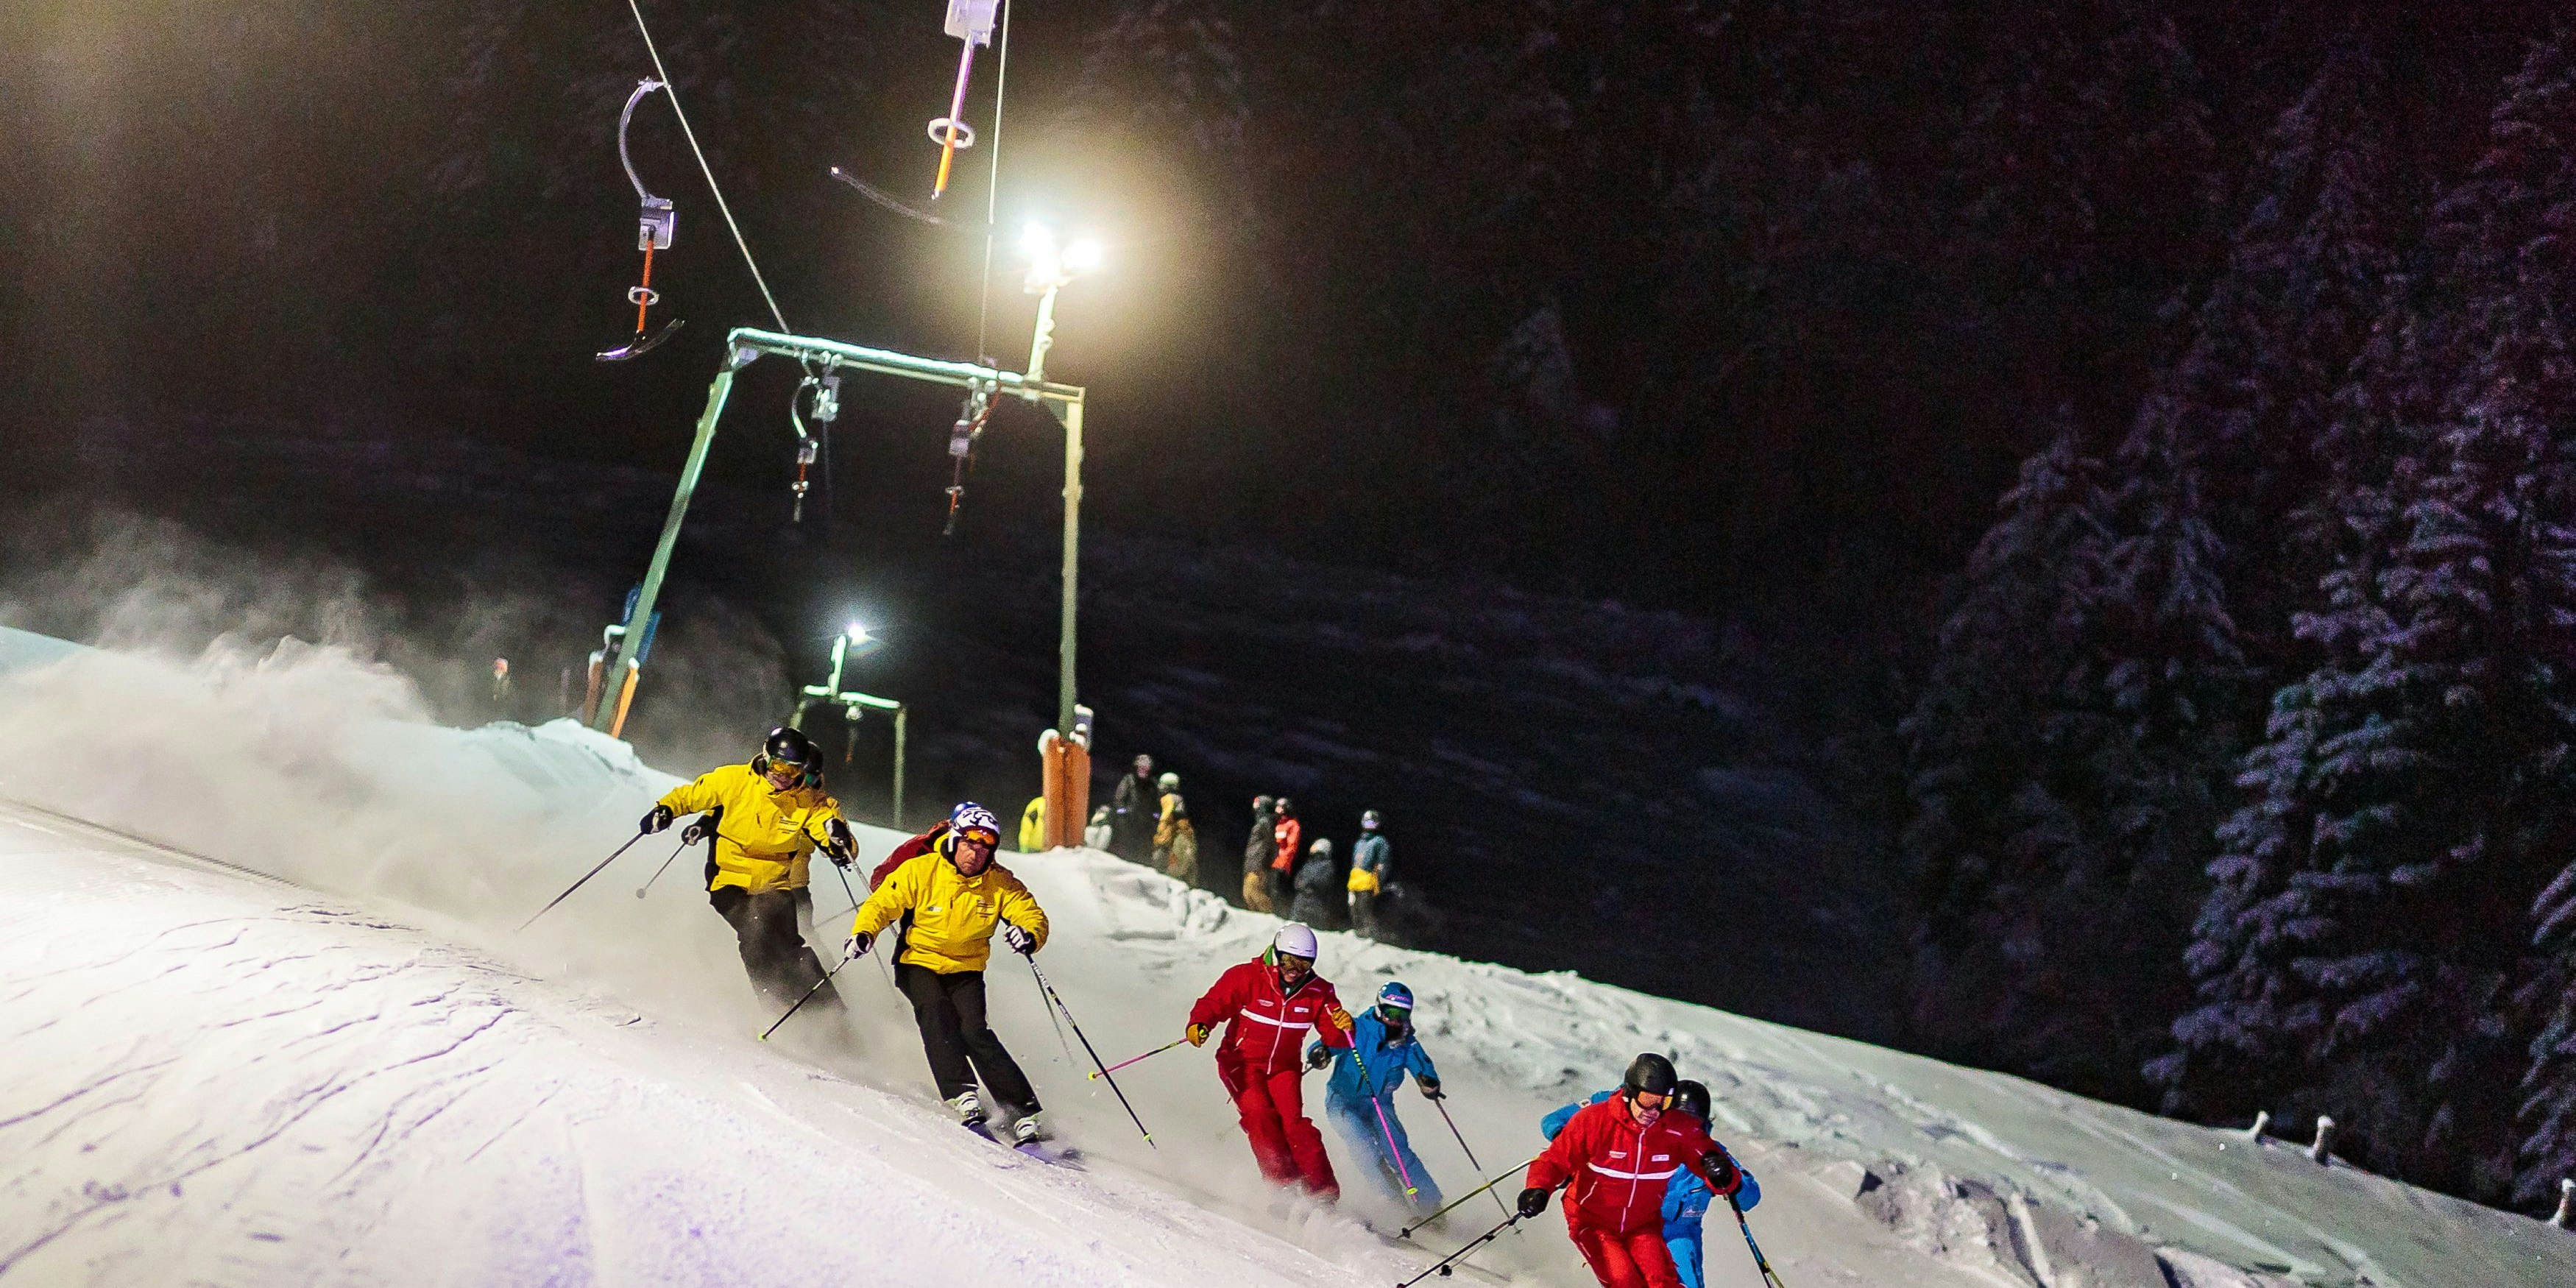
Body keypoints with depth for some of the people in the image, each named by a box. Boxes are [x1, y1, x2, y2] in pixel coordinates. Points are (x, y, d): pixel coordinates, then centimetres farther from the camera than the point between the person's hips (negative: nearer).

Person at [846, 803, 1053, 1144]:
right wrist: (863, 934, -28)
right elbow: (880, 904, -8)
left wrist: (1029, 935, -29)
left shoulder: (1000, 883, -7)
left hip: (966, 971, 0)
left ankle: (1024, 1114, -22)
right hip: (918, 962, 0)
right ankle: (962, 1095, -36)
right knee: (935, 1013, -30)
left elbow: (1032, 915, -5)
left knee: (975, 1030, -20)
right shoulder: (920, 872, -12)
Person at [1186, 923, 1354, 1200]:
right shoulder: (1246, 977, -13)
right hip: (1242, 1063, -2)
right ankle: (1283, 1183, -26)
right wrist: (1199, 1025, -42)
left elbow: (1335, 1038, -3)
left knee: (1293, 1122, -16)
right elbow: (1214, 1002, -21)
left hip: (1284, 1068, 2)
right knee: (1259, 1114, -24)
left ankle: (1323, 1192, -17)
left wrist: (1344, 1027, -27)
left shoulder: (1318, 992, -4)